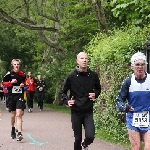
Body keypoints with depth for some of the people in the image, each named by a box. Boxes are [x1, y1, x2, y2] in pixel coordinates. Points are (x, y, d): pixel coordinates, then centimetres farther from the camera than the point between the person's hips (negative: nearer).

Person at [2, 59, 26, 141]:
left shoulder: (23, 74, 3)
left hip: (20, 96, 0)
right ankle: (13, 129, 38)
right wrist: (11, 82, -13)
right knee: (13, 114, 12)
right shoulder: (9, 74, -3)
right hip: (11, 96, 0)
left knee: (18, 114, -13)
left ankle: (19, 134, -19)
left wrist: (23, 85, 1)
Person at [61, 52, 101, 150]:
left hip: (88, 112, 0)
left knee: (90, 137, -12)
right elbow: (63, 92, 6)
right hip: (76, 112, 0)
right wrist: (67, 101, -13)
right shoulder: (71, 76, -6)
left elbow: (98, 89, 16)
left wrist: (95, 94, -5)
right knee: (78, 138, 6)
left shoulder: (93, 75, -2)